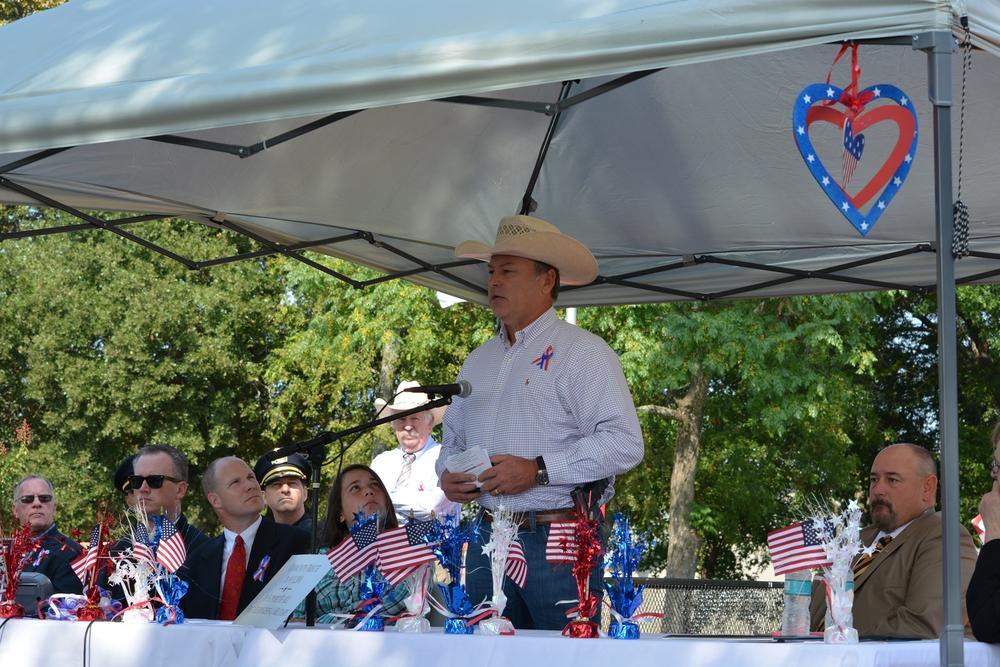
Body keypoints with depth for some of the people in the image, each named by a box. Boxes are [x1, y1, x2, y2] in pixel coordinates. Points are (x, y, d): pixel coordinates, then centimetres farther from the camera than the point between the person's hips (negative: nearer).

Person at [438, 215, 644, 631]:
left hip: (558, 541, -6)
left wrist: (539, 470, -19)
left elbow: (624, 444, -14)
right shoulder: (479, 360, 19)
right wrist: (447, 474, 5)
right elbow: (454, 437, 29)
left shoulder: (582, 352, -4)